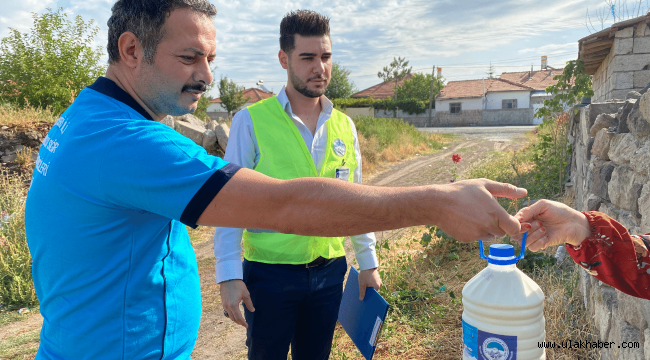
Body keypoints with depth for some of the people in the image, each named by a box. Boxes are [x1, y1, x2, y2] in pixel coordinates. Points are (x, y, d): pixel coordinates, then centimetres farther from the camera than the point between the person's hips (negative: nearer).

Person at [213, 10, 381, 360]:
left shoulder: (344, 126, 4)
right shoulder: (250, 121, -9)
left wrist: (368, 263, 10)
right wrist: (229, 275, -12)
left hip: (330, 271, 4)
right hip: (269, 274, -3)